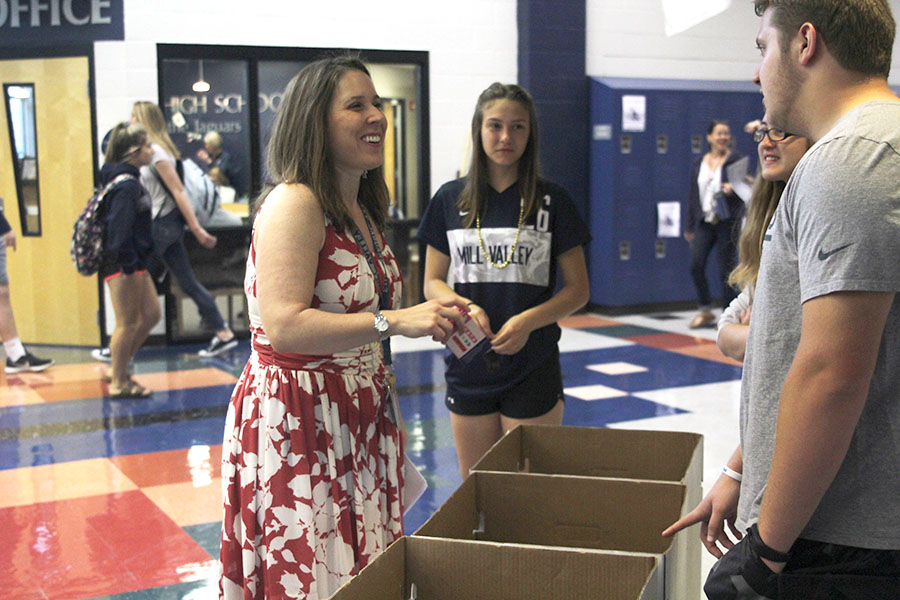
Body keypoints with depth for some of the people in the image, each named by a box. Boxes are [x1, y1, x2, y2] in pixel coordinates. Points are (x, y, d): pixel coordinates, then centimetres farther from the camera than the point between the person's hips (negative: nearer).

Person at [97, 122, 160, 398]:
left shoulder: (130, 179, 13)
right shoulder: (126, 185, -18)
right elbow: (120, 228, -24)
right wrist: (127, 264, -23)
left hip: (134, 263, 10)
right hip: (123, 264, -10)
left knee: (150, 315, 16)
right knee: (127, 323, 0)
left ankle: (118, 369, 25)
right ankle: (119, 382, 13)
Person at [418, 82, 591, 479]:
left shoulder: (551, 201, 0)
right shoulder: (450, 200, 5)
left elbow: (577, 290, 0)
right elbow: (433, 283, 8)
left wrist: (528, 320, -16)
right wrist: (465, 305, -13)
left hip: (533, 369, -2)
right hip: (469, 368, 2)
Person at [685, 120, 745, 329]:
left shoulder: (735, 160, 0)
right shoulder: (699, 163, 12)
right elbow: (693, 196, 14)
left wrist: (733, 189, -28)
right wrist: (689, 227, 14)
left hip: (727, 221, -4)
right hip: (705, 221, 4)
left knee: (726, 270, -1)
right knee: (696, 266, -6)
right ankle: (706, 311, 10)